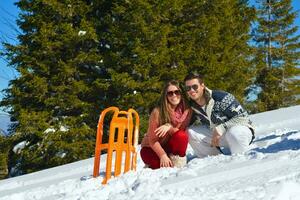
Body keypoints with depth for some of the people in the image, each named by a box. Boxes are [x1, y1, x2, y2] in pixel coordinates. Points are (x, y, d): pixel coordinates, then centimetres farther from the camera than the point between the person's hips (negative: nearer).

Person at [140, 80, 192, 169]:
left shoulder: (187, 111, -11)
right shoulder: (157, 112, -20)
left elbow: (181, 131, -14)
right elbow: (152, 140, -17)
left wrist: (169, 127, -33)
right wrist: (163, 155, -28)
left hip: (169, 147, 2)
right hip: (151, 149, -2)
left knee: (182, 136, -29)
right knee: (166, 166, -30)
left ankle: (177, 161, -11)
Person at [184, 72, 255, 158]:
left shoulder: (220, 97, -25)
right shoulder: (192, 106, -6)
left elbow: (243, 117, -24)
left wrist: (222, 128, -32)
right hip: (217, 136, 6)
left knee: (234, 132, -41)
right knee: (190, 132, -12)